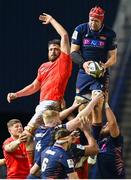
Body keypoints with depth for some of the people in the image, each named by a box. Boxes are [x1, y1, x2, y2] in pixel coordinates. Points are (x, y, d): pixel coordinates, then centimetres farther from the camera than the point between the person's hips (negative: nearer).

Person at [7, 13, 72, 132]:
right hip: (42, 104, 8)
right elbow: (35, 86, 29)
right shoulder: (43, 66, 23)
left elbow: (64, 35, -6)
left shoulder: (63, 62, 1)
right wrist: (16, 95, 20)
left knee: (30, 128, -19)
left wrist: (51, 20, 3)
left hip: (52, 103, -8)